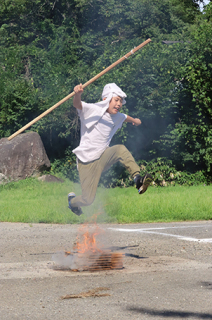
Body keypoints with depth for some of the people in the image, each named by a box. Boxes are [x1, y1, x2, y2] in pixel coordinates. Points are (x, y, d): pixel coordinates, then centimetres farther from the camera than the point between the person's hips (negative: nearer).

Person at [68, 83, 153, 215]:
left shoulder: (117, 117, 10)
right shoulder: (94, 110, -10)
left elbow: (125, 118, 35)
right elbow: (77, 105, -29)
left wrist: (134, 120, 56)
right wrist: (78, 94, -52)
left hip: (103, 158, 5)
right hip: (87, 162, -5)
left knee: (121, 149, -27)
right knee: (88, 200, -5)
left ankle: (138, 179, -29)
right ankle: (72, 201, 29)